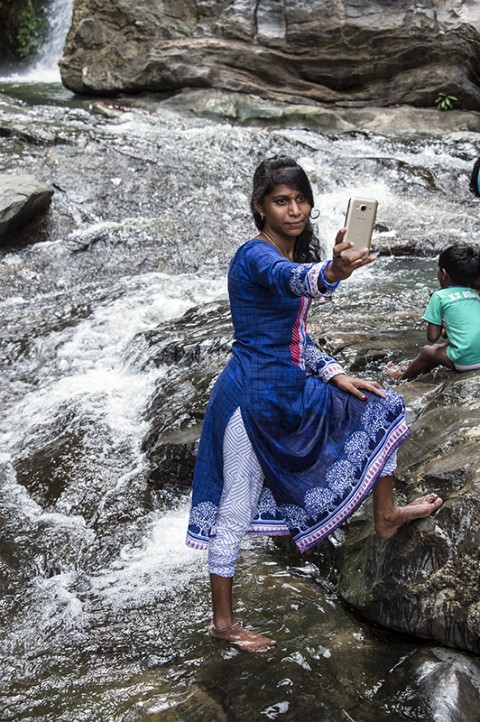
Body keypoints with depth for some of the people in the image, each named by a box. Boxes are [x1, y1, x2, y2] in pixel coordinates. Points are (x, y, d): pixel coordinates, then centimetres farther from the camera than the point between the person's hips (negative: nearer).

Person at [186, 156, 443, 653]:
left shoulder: (296, 253, 11)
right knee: (236, 510, 0)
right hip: (253, 395, -9)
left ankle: (385, 517, 25)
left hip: (293, 389, 9)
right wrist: (329, 274, -63)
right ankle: (223, 622, 14)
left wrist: (334, 375, 6)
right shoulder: (256, 256, -17)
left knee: (381, 407, 14)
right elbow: (290, 279, -42)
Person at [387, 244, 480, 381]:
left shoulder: (439, 296, -5)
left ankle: (401, 375, 47)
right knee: (439, 348, 30)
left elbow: (432, 337, -4)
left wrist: (440, 326, 14)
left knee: (427, 351, 21)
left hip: (465, 362, -6)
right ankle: (411, 368, 53)